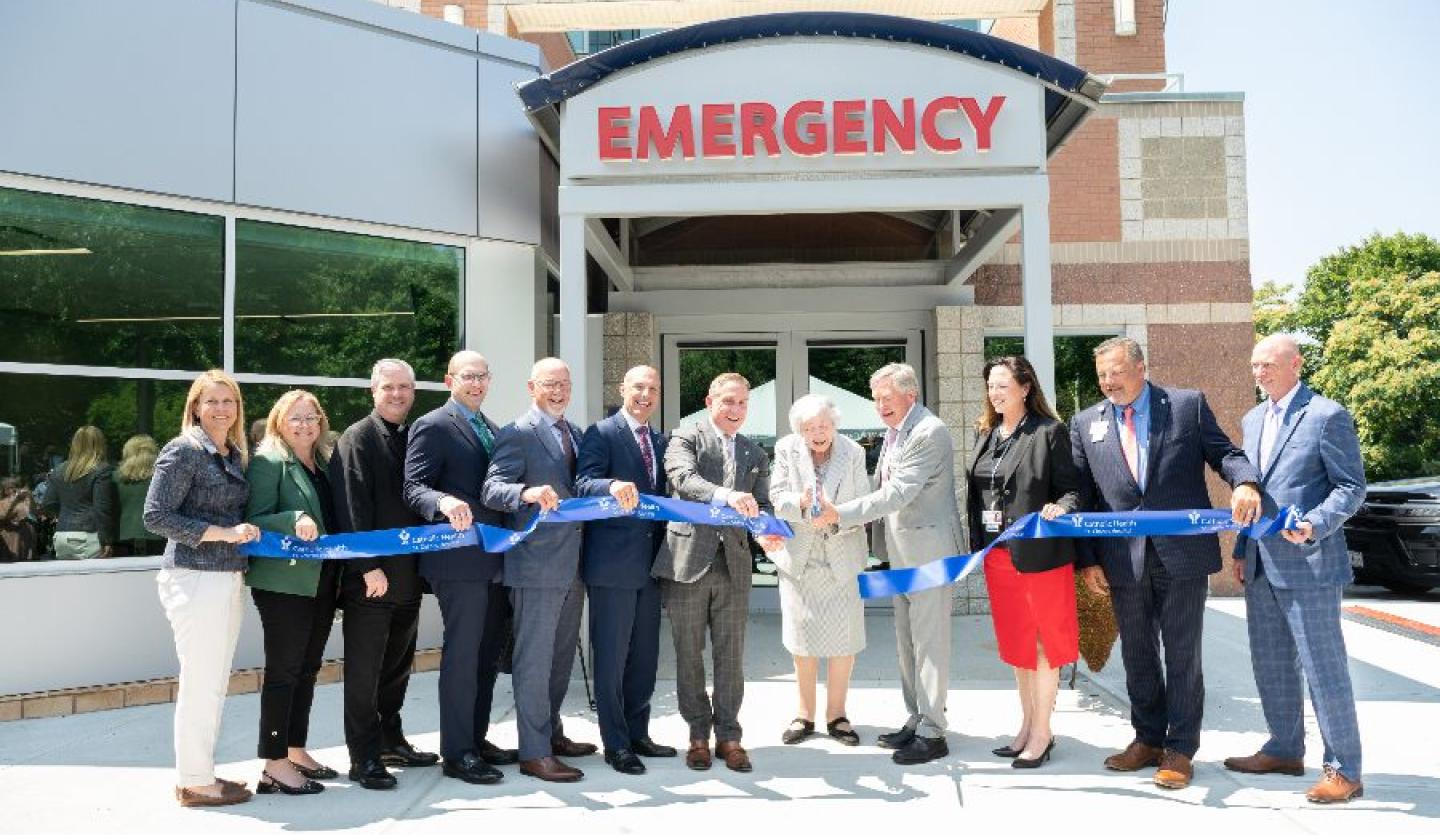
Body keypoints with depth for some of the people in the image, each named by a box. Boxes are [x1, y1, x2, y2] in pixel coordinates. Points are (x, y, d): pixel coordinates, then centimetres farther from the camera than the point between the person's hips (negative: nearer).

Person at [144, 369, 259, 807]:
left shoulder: (236, 455, 14)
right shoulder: (183, 451, -9)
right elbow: (156, 515, -14)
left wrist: (248, 531, 5)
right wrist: (223, 533, -19)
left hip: (230, 578, 8)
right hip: (195, 578, -8)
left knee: (215, 682, 14)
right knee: (200, 682, -2)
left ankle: (202, 771, 25)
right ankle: (193, 782, 11)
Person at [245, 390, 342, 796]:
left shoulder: (323, 464, 13)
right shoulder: (268, 462, -8)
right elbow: (256, 519, -15)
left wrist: (338, 573, 10)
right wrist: (295, 520, -30)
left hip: (322, 581, 7)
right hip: (283, 582, -7)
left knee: (307, 670, 14)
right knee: (283, 671, -2)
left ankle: (296, 752, 26)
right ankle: (275, 766, 6)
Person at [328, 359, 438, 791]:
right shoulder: (357, 438, -6)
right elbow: (352, 507, -14)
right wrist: (369, 567, -19)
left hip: (408, 574, 7)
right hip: (369, 576, -6)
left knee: (397, 665, 16)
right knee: (364, 670, 2)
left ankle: (391, 741, 29)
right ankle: (364, 756, 10)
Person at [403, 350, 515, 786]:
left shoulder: (491, 428, 18)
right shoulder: (433, 426, -7)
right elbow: (414, 488, -14)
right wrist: (444, 502, -33)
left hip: (495, 559, 8)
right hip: (460, 559, -8)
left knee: (488, 653, 15)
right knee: (462, 654, -3)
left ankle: (477, 738, 27)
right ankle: (456, 753, 8)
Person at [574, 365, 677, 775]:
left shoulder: (660, 441, 15)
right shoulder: (601, 434, -7)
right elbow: (584, 484, -20)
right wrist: (613, 487, -41)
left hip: (650, 564, 7)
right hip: (612, 563, -7)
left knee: (645, 656, 14)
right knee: (611, 657, 1)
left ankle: (638, 734, 27)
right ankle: (615, 744, 12)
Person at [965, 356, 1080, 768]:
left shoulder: (1049, 432, -8)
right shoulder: (987, 435, 11)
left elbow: (1071, 488, -9)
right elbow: (976, 494, 12)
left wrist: (1061, 508, -30)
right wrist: (977, 546, 10)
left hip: (1039, 555, -6)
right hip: (997, 556, 6)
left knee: (1042, 643, 5)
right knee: (1014, 642, 15)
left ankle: (1041, 732, 17)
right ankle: (1027, 724, 29)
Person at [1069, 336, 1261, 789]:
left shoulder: (1188, 404, 1)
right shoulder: (1086, 424, 6)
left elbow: (1223, 453, 1)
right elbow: (1082, 496, 6)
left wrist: (1244, 481, -22)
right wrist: (1086, 559, 2)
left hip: (1182, 553, -3)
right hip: (1124, 560, 3)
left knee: (1182, 655, 6)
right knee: (1137, 655, 14)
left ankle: (1180, 749, 18)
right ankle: (1148, 739, 29)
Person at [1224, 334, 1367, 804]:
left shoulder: (1326, 415, -9)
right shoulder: (1253, 420, 14)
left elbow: (1352, 487, -9)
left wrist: (1314, 526, -24)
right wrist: (1242, 551, 16)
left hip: (1309, 565, -7)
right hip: (1262, 567, 8)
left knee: (1323, 665, 0)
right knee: (1270, 663, 15)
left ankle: (1344, 769, 12)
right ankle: (1285, 750, 30)